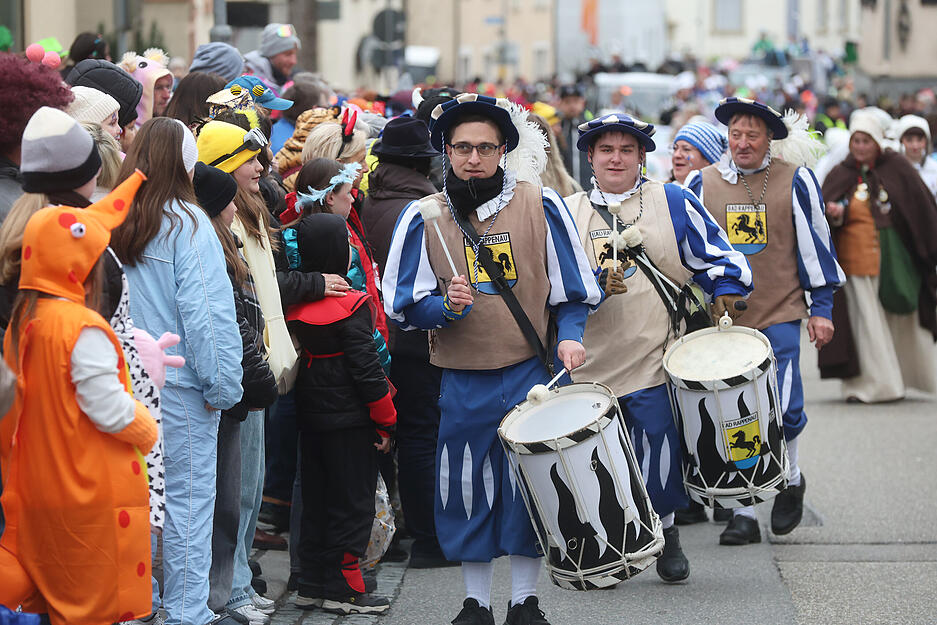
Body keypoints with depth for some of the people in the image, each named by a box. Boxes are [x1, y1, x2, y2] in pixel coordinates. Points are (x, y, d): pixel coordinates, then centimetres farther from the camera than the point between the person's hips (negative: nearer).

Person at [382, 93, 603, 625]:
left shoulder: (540, 204, -1)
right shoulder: (423, 217, 0)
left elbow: (575, 288, 5)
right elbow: (403, 305, 2)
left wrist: (570, 337, -11)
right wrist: (446, 306, -17)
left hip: (530, 374, -1)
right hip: (462, 380, 1)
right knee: (466, 488, 5)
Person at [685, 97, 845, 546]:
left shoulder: (795, 182, 0)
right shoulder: (701, 184, 4)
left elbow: (815, 245, 6)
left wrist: (821, 308, 4)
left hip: (779, 317, -2)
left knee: (781, 410, -8)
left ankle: (789, 479, 21)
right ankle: (743, 512, 8)